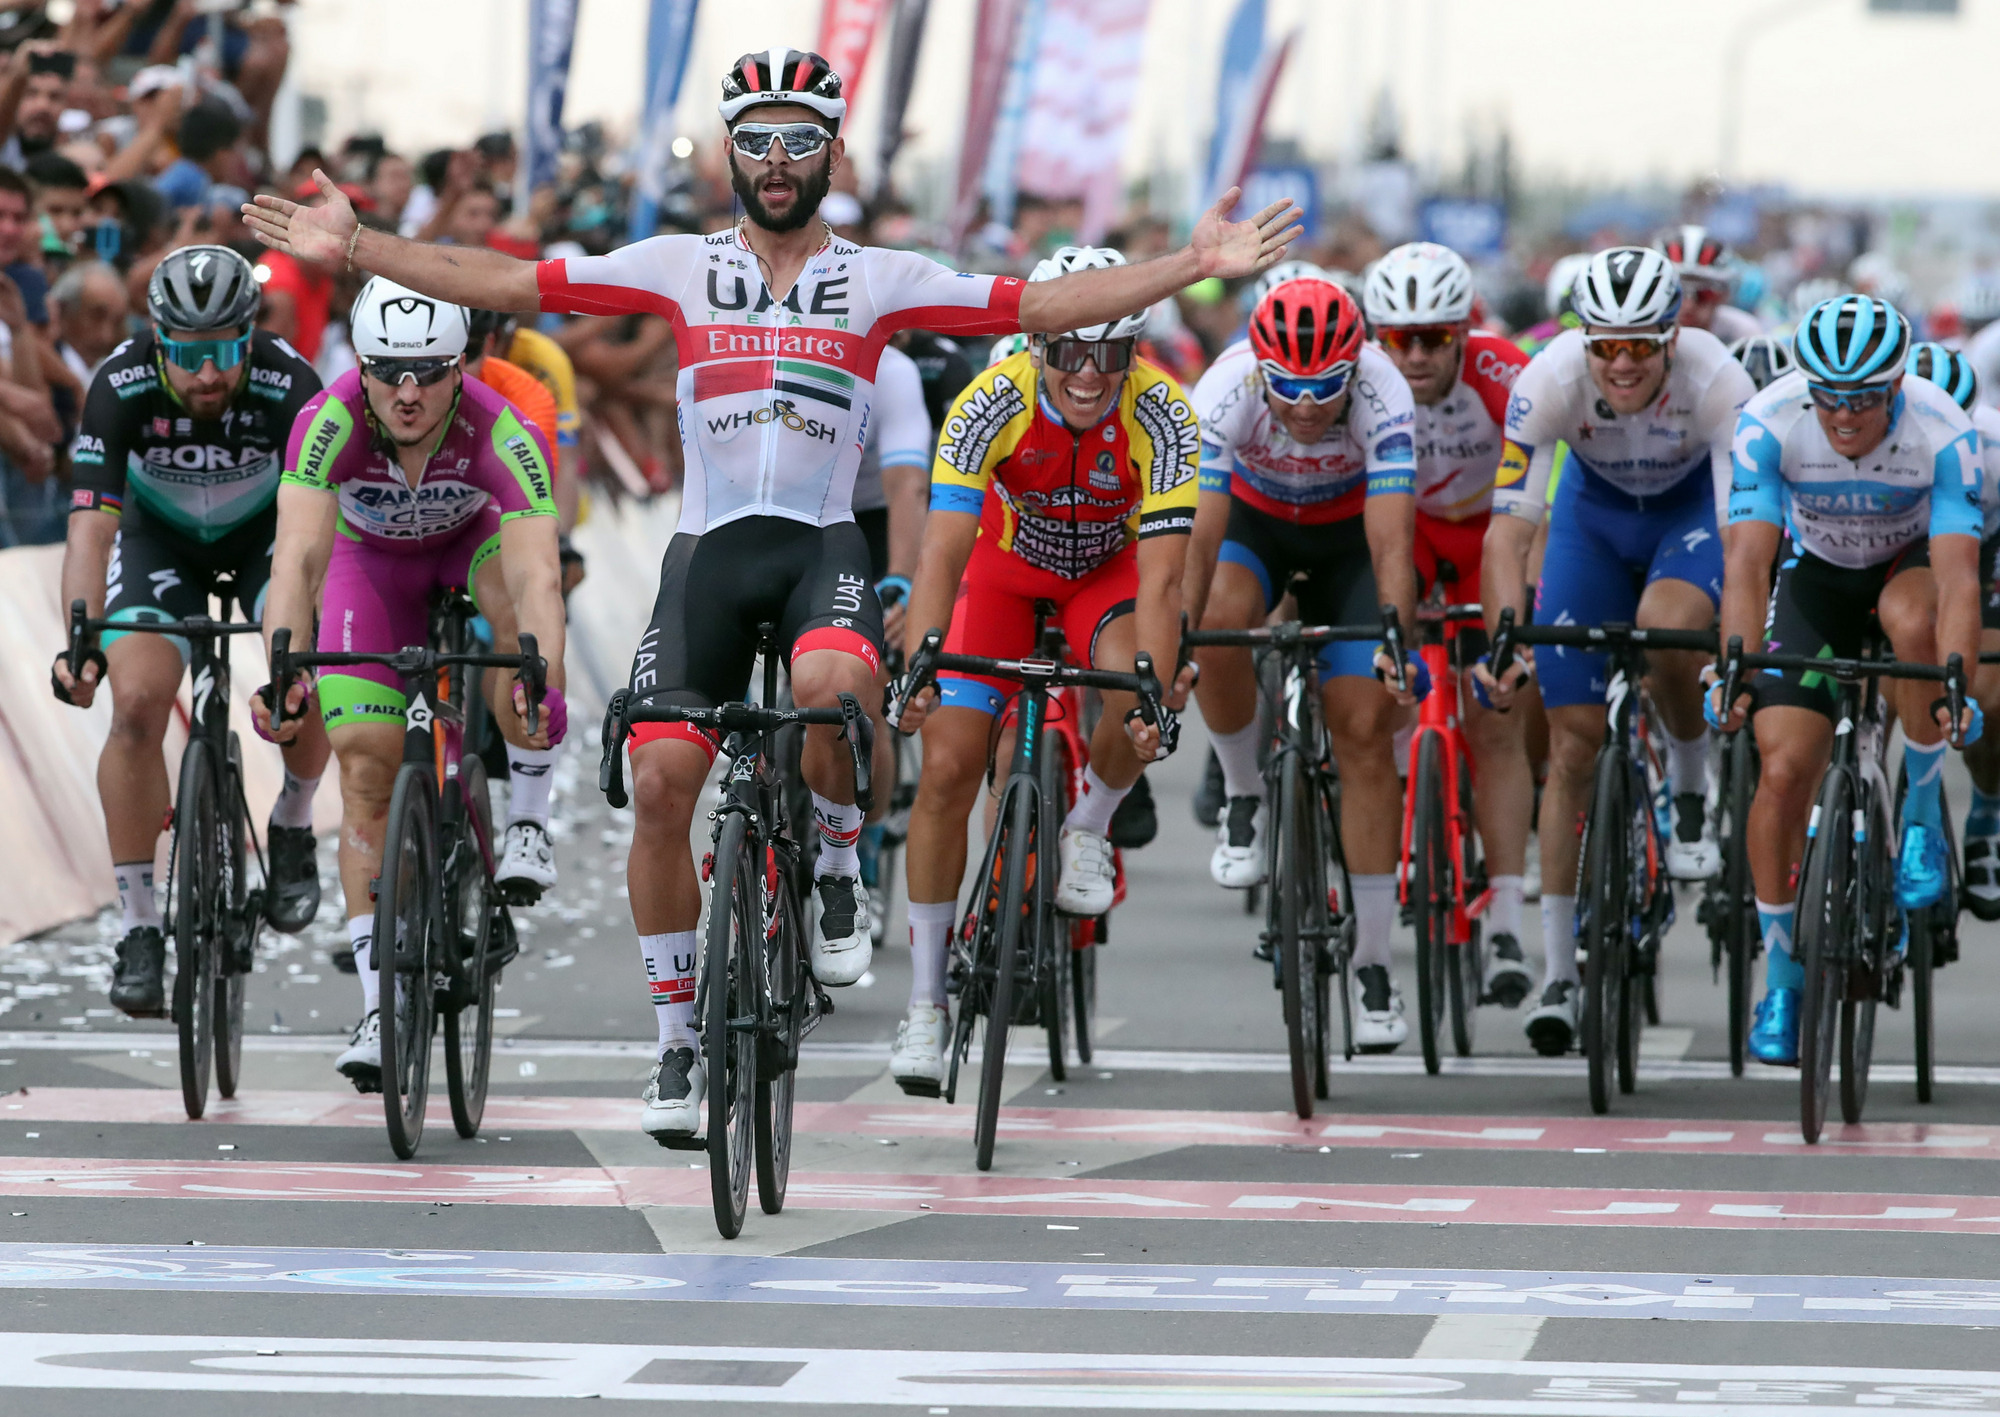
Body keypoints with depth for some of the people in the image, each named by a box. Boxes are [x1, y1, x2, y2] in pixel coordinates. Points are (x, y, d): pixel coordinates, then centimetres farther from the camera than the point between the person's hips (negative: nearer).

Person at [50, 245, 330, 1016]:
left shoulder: (290, 388, -34)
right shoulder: (122, 388, -32)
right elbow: (92, 521, -36)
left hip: (267, 526, 0)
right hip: (160, 533, 0)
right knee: (138, 700, -21)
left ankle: (293, 823, 7)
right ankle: (139, 928, -11)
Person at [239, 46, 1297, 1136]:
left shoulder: (880, 280, 6)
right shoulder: (679, 268, 6)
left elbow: (1041, 305, 1)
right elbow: (503, 282, 3)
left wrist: (1194, 266, -8)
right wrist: (353, 248, -6)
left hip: (823, 546, -1)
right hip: (711, 546, 2)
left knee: (833, 684, -35)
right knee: (659, 785, -10)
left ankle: (836, 873, -4)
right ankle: (678, 1042, 6)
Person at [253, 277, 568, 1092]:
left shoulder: (504, 436, -40)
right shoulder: (330, 423, -38)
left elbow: (538, 577, -50)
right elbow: (300, 553, -49)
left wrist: (542, 681, -68)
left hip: (473, 538, -1)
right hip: (371, 558, 1)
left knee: (513, 599, -36)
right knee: (366, 767, -11)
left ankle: (529, 820, -17)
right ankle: (378, 1006, -4)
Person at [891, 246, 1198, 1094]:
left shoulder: (1161, 419, -32)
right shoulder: (991, 405, -32)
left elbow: (1159, 576, -37)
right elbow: (942, 551, -38)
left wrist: (1153, 697, -50)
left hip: (1109, 570, 0)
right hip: (1006, 567, 0)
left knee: (1139, 707, -32)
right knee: (947, 767, -12)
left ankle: (1088, 832, 2)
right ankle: (925, 1005, 0)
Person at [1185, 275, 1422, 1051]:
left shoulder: (1381, 395, -35)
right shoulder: (1227, 391, -34)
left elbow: (1392, 538, -40)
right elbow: (1200, 533, -37)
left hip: (1348, 530, 0)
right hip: (1254, 514, 0)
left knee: (1366, 731, -10)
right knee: (1221, 624, -34)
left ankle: (1373, 965, -3)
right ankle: (1243, 799, -6)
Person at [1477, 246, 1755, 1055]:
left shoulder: (1716, 381, -34)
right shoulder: (1550, 381, -31)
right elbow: (1509, 526, -33)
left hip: (1694, 509, -2)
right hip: (1595, 511, 2)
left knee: (1665, 627, -35)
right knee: (1573, 742, -5)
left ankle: (1691, 795, -6)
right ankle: (1558, 973, 2)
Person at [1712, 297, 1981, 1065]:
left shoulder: (1944, 433, -31)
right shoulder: (1769, 423, -29)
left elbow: (1957, 577, -38)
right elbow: (1748, 561, -33)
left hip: (1911, 561, -1)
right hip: (1818, 572, 1)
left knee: (1911, 620, -38)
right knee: (1784, 767, -14)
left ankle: (1923, 809, -13)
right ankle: (1781, 979, 2)